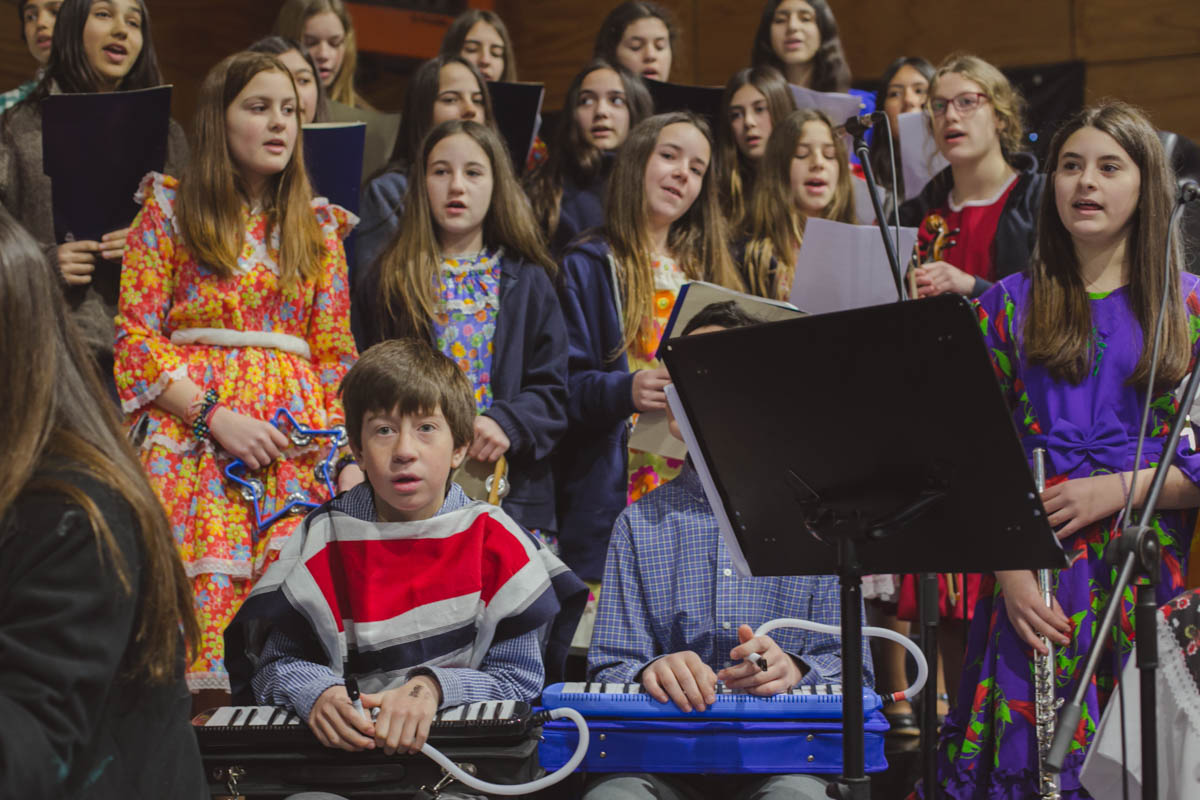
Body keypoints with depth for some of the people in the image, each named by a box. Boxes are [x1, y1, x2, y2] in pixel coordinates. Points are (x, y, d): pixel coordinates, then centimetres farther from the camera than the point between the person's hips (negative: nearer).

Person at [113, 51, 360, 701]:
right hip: (190, 431, -2)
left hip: (296, 440, 3)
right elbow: (135, 338, 1)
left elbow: (335, 354, 15)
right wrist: (215, 415, -11)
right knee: (197, 603, -16)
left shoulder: (318, 227, 17)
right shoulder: (170, 209, 8)